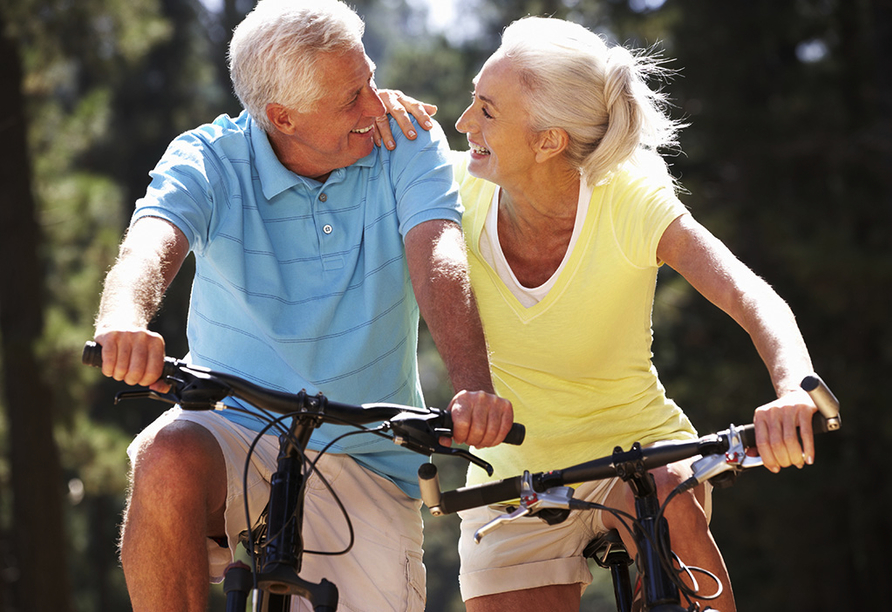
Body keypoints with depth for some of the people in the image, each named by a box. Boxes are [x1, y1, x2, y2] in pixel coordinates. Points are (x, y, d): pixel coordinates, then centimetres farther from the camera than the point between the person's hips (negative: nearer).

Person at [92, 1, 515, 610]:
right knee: (169, 462, -34)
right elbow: (151, 244, -28)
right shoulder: (209, 161, -9)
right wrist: (125, 318, -54)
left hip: (366, 466, 1)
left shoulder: (407, 144, -7)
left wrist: (475, 389, -42)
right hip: (235, 428, -1)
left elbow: (438, 259, -23)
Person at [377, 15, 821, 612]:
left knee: (663, 502, -34)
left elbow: (755, 299, -31)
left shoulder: (630, 202, -20)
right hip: (511, 479, 3)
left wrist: (795, 389, -52)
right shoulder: (462, 190, -12)